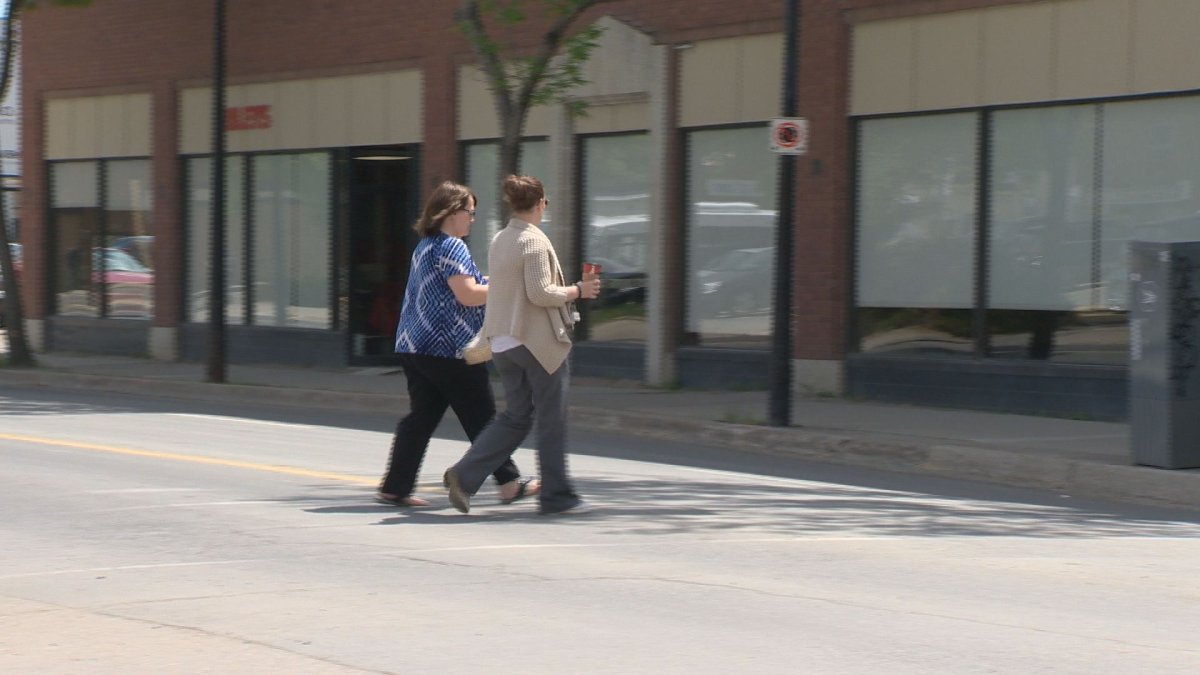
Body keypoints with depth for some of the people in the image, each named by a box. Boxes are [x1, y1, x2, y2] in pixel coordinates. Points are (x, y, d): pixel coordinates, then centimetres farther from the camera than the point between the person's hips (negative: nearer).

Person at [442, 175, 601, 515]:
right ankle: (556, 496, 8)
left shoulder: (499, 240, 12)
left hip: (504, 343, 8)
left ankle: (464, 475, -1)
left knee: (515, 417, 13)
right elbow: (540, 292, -20)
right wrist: (577, 291, -8)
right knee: (552, 420, 2)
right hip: (538, 342, -8)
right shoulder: (534, 240, -14)